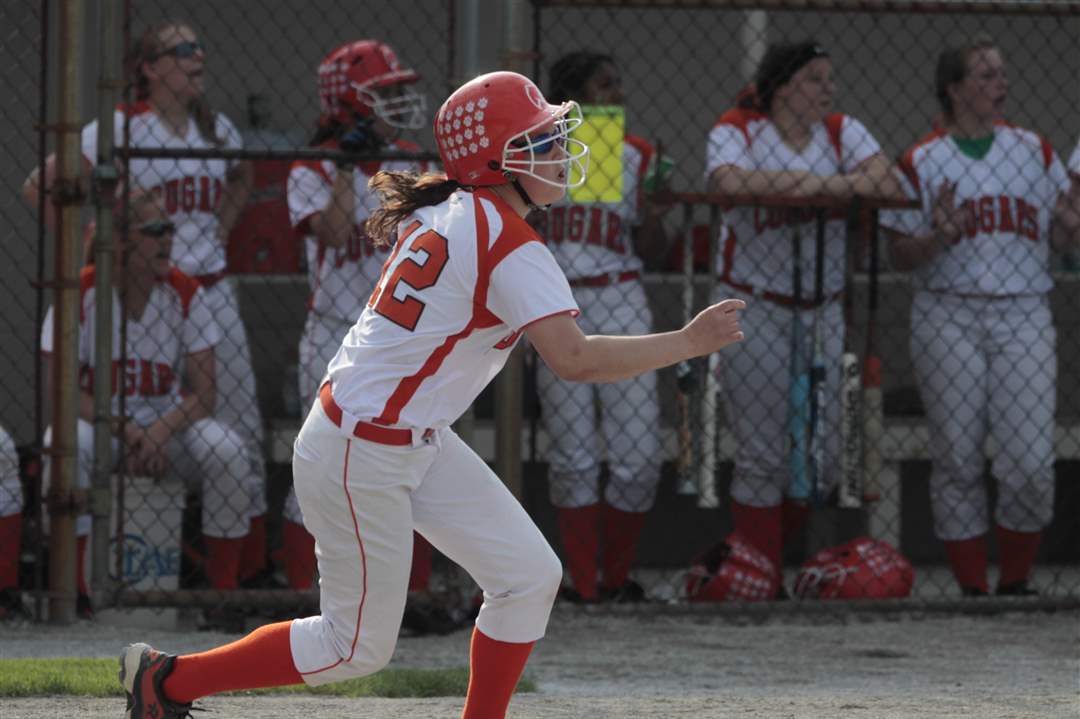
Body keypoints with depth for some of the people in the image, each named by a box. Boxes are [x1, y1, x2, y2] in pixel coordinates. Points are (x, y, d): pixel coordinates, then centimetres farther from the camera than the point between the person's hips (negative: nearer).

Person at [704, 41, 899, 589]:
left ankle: (758, 549, 24)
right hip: (753, 305, -5)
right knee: (762, 455, -4)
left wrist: (799, 185, -20)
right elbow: (729, 183, -28)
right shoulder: (737, 131, -6)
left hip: (822, 308, 5)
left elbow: (885, 183, -13)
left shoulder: (841, 133, 5)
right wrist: (816, 181, -18)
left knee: (823, 455, 5)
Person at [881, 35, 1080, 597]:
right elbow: (900, 255, 4)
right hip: (947, 314, -1)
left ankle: (1016, 582, 8)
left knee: (1031, 462, -9)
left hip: (1023, 315, 1)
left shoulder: (1033, 150, 11)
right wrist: (939, 237, -15)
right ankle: (972, 587, 9)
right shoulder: (922, 162, 4)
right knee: (957, 460, -1)